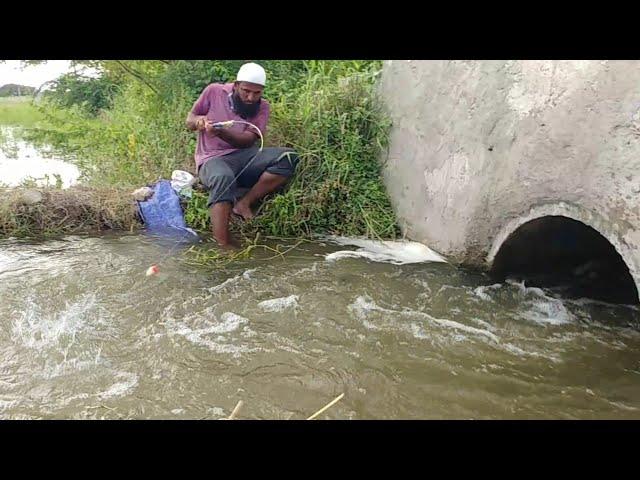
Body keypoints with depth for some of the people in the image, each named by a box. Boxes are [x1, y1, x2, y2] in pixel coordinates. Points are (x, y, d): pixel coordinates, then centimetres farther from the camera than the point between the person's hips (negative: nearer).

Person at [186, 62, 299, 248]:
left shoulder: (262, 106, 5)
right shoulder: (214, 91, 2)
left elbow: (248, 140, -9)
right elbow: (189, 121, 11)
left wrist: (220, 132, -26)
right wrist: (198, 121, -14)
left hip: (244, 157, 3)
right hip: (213, 159, -3)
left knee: (288, 157, -22)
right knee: (223, 178, -41)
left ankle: (244, 203, -22)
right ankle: (223, 245, -43)